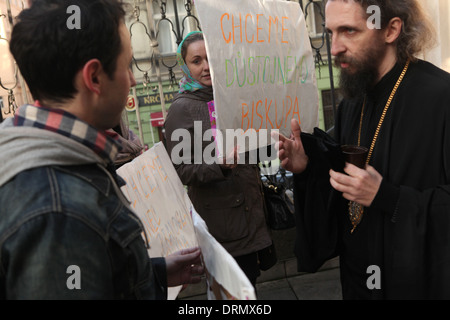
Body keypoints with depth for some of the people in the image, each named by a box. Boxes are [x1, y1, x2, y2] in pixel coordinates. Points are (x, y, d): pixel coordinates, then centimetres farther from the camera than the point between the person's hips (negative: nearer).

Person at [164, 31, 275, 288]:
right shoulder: (182, 108, -11)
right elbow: (182, 169, -15)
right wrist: (220, 165, -30)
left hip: (250, 210, 6)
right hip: (221, 217, -6)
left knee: (249, 280, 18)